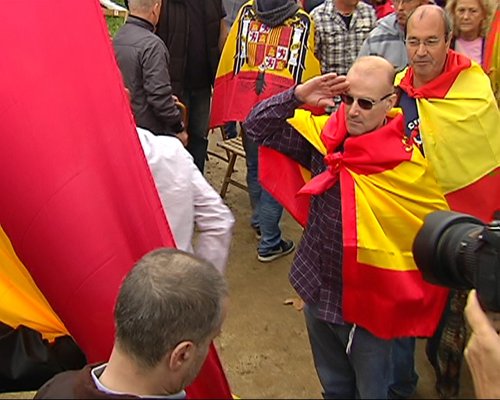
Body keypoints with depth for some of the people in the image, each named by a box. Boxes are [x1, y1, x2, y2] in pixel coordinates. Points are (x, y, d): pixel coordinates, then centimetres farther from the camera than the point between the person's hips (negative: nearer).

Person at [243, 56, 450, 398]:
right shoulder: (323, 136, -8)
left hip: (371, 305, -3)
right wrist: (297, 95, -19)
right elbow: (258, 126, -3)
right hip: (318, 294, 4)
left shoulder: (409, 164, -19)